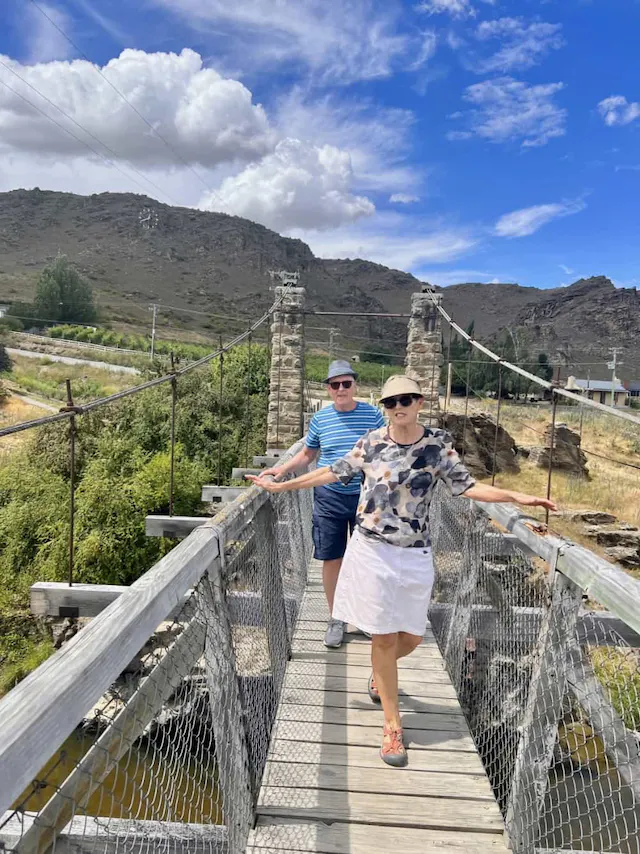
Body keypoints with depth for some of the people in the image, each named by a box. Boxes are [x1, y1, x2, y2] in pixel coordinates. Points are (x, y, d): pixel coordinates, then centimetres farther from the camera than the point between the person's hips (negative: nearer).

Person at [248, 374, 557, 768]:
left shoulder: (439, 444, -3)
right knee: (384, 636, 5)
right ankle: (393, 725, 22)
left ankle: (380, 672, 47)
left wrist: (516, 496, -16)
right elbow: (335, 472, 6)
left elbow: (466, 486, -4)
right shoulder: (372, 442, -2)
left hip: (415, 556, 1)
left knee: (412, 637, 11)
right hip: (373, 551, -1)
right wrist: (281, 485, 8)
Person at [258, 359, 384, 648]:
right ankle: (336, 619, 26)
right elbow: (307, 454, 13)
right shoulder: (320, 419, 0)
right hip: (329, 498, 1)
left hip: (365, 497, -1)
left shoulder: (373, 414, -4)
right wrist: (281, 469, -1)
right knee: (331, 559, 7)